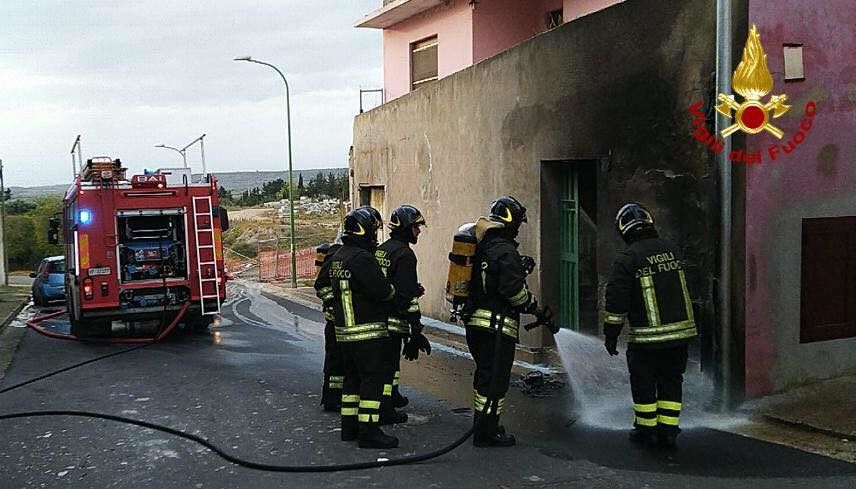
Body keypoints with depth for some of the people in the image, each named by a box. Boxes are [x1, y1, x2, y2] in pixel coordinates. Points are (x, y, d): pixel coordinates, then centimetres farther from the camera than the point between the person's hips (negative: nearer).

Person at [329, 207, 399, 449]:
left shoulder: (338, 256, 13)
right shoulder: (361, 258, -19)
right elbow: (381, 290, -23)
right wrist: (393, 289, 0)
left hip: (343, 330, 10)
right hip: (366, 331, -10)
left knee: (353, 377, 17)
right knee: (373, 378, -5)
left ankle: (349, 426, 23)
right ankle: (368, 431, -4)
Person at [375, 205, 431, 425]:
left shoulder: (381, 249, 13)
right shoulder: (404, 253, -16)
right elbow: (407, 294, -20)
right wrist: (416, 324, -16)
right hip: (394, 319, -9)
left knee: (389, 357, 23)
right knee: (389, 360, -4)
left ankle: (392, 395, 38)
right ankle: (385, 410, 0)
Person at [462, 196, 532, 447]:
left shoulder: (481, 246, 12)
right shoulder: (506, 251, -16)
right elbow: (512, 289, -21)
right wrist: (529, 302, -2)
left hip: (475, 320, 9)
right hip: (498, 324, -9)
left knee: (484, 375, 20)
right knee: (495, 379, -2)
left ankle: (482, 424, 30)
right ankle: (486, 432, 3)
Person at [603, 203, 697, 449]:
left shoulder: (627, 258, -12)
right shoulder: (671, 249, 6)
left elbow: (617, 299, -11)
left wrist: (611, 335, -3)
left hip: (647, 335, -5)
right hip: (681, 329, 5)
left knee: (643, 382, 10)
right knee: (671, 379, 15)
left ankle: (647, 429, 18)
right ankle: (668, 429, 17)